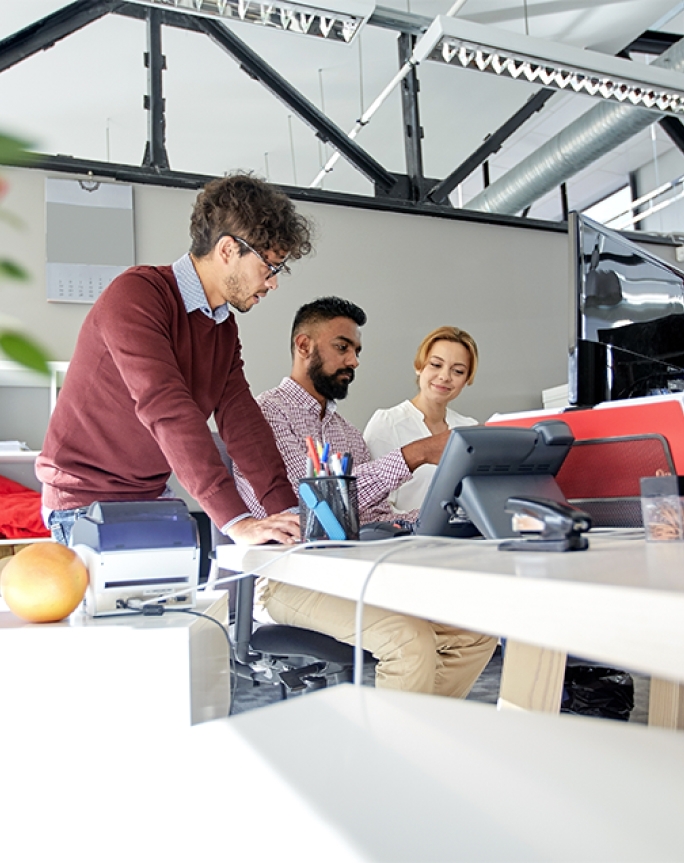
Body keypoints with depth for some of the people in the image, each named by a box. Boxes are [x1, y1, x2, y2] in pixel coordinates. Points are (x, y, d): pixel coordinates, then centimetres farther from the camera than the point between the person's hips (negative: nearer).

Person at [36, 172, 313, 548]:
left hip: (154, 500, 7)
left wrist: (287, 511, -11)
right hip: (87, 502, -7)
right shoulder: (136, 295, -19)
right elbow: (166, 410, -30)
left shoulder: (225, 326, 8)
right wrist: (236, 520, -36)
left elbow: (240, 418, 1)